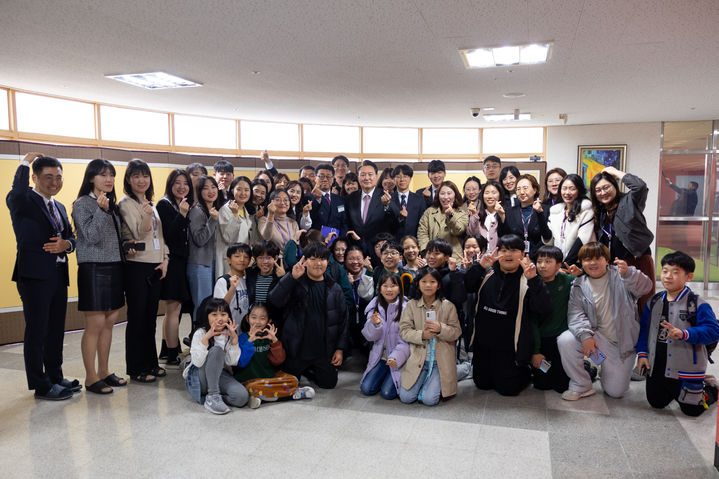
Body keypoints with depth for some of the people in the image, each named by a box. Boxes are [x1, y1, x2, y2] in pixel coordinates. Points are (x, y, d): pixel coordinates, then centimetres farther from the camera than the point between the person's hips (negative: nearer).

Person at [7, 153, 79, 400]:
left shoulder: (59, 207, 18)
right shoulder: (23, 202, -7)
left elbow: (71, 236, 18)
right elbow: (16, 195, -31)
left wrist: (66, 244, -6)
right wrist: (25, 163, -19)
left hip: (58, 275, 8)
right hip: (34, 275, -8)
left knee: (56, 330, 16)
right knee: (37, 331, 1)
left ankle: (56, 376, 29)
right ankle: (41, 385, 11)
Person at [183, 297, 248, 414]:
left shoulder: (229, 334, 1)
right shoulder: (200, 333, -11)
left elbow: (232, 362, -9)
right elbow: (197, 362, -24)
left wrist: (234, 338, -18)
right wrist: (206, 338, -31)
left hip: (219, 375, 3)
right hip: (198, 377, -3)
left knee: (242, 396, -26)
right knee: (216, 350, -31)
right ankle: (213, 396, -26)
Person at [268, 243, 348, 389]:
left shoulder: (334, 289, 1)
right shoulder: (295, 284, -6)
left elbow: (342, 320, 4)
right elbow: (275, 301, -24)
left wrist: (340, 348, 0)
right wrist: (292, 277, -36)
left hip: (324, 350, 2)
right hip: (297, 349, -2)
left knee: (329, 383, 10)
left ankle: (309, 371, 36)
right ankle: (302, 370, 41)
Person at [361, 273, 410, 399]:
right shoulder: (375, 306, 2)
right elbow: (369, 337, -1)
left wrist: (395, 357, -26)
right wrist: (374, 324, -21)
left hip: (399, 357, -4)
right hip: (380, 356, 4)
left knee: (387, 393, -15)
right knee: (366, 389, -7)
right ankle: (384, 374, 20)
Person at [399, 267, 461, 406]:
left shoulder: (448, 306, -1)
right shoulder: (411, 305, 0)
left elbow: (456, 332, -2)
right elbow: (404, 330, -3)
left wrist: (441, 329, -22)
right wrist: (421, 335, -22)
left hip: (440, 361, -1)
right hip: (417, 359, 1)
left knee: (429, 399, -14)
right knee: (406, 397, -8)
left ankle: (434, 383, 19)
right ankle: (422, 380, 22)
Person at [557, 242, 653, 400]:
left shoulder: (619, 276, -6)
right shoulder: (579, 286, 0)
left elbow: (644, 287, -24)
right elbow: (575, 314, -8)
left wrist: (628, 273, -45)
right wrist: (585, 335, -27)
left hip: (622, 343, -1)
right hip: (597, 338, 2)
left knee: (615, 391, -3)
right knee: (565, 340, -28)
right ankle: (581, 386, -6)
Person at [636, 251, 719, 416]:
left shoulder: (697, 304, -11)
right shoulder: (654, 302, 4)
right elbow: (644, 328, 11)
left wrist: (684, 334, -31)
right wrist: (642, 353, 3)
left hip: (686, 369, -4)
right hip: (656, 368, 5)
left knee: (691, 409, 8)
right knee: (656, 403, 15)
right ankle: (672, 389, 43)